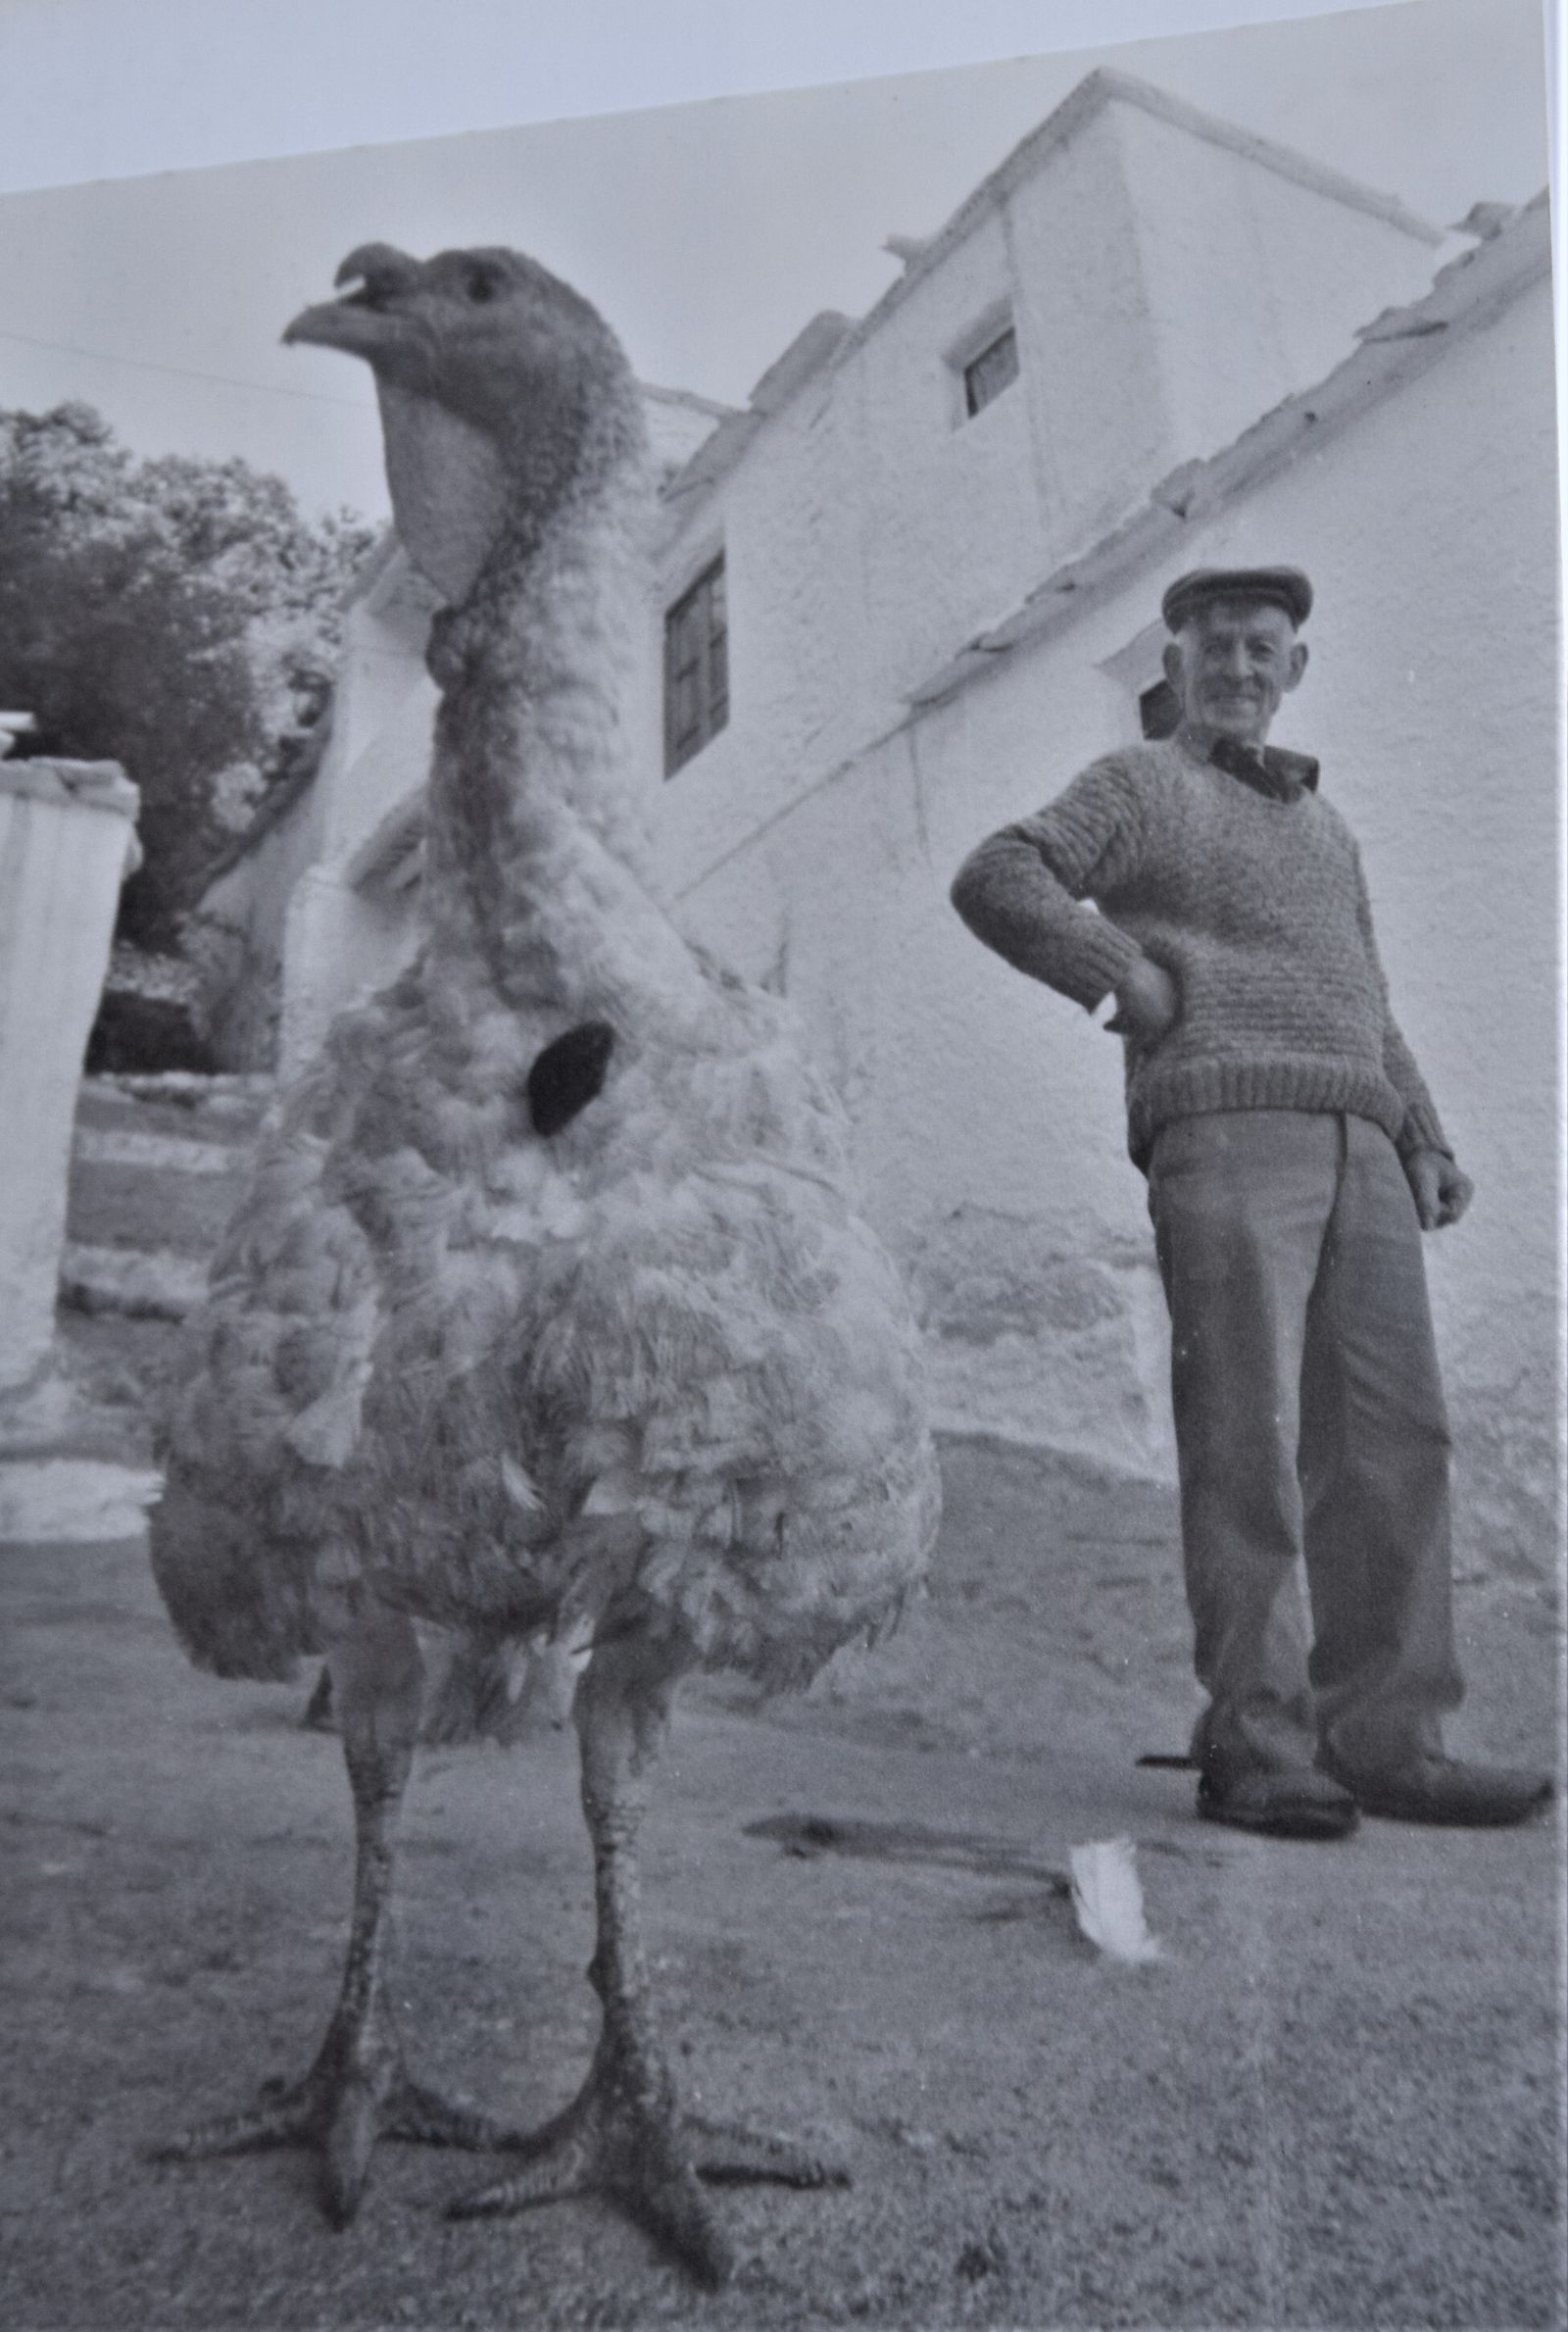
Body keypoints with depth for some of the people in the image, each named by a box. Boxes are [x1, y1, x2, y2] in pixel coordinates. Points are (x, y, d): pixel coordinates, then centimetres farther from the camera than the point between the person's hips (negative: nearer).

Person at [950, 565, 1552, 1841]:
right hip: (1224, 1129, -6)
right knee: (1248, 1447, -10)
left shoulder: (1329, 828, 33)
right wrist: (1128, 970, -9)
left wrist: (1428, 1142, 18)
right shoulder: (1138, 786, 15)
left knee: (1395, 1438, -1)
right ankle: (1254, 1746, -3)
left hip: (1359, 1150, 6)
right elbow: (993, 880, -1)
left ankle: (1384, 1738, 7)